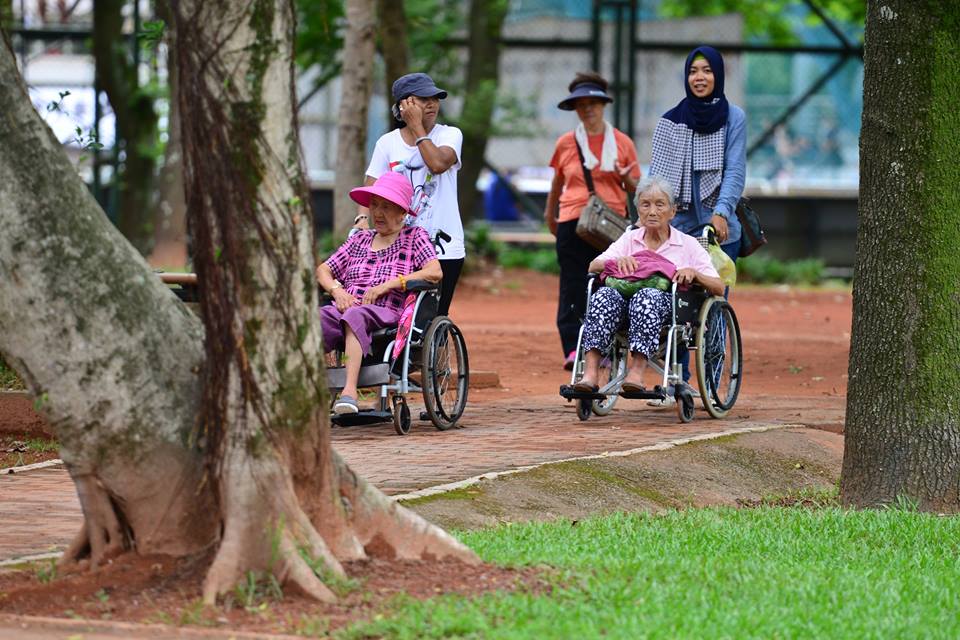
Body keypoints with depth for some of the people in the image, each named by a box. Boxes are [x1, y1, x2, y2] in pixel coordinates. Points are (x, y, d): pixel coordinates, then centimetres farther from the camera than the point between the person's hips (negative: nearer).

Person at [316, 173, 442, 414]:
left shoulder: (414, 236, 14)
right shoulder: (360, 239, 28)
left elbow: (435, 272, -4)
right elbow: (323, 270, 26)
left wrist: (388, 285, -10)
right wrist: (337, 290, 2)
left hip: (385, 314, -4)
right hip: (343, 309, 4)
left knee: (355, 316, -40)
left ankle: (349, 391, -49)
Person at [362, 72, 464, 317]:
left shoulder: (449, 135, 3)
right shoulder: (388, 143, 8)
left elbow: (439, 163, -18)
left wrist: (417, 129, -8)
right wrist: (362, 219, -16)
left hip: (443, 246, -1)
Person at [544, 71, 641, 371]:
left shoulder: (622, 143, 7)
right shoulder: (566, 143, 8)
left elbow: (635, 188, 11)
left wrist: (624, 177, -10)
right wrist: (549, 214, 28)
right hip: (573, 222, 0)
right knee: (573, 287, -10)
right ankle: (573, 349, -15)